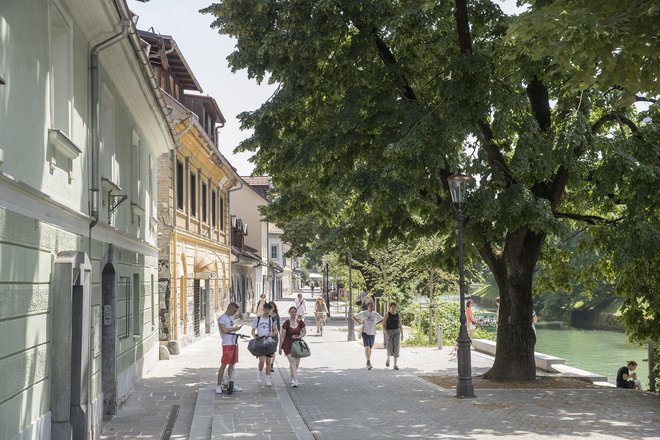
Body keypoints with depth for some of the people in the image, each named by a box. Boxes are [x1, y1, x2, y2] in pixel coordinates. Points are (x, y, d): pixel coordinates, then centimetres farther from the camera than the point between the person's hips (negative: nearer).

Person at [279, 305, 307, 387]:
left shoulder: (300, 322, -1)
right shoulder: (286, 323, -9)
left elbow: (304, 332, 10)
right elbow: (282, 336, -5)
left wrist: (298, 336, -11)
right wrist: (280, 348, -3)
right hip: (288, 344, -4)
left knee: (297, 363, 9)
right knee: (292, 361, -16)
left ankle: (292, 378, 33)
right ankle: (295, 381, -19)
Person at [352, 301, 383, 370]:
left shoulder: (375, 314, 5)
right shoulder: (363, 313, -2)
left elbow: (382, 319, 19)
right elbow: (353, 317, 5)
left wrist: (376, 323, 6)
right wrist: (359, 322, -3)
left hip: (372, 333, 3)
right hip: (365, 332, -3)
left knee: (370, 348, 11)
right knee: (367, 347, -16)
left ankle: (368, 363, 25)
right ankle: (368, 362, -21)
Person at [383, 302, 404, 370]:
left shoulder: (398, 315, 4)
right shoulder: (387, 314, -7)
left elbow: (400, 325, 7)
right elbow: (384, 325, -10)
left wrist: (402, 335, 2)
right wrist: (386, 334, -22)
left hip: (396, 332, 3)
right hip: (389, 332, -3)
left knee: (396, 349, -6)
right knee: (390, 349, -12)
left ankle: (395, 365, -1)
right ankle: (388, 359, 21)